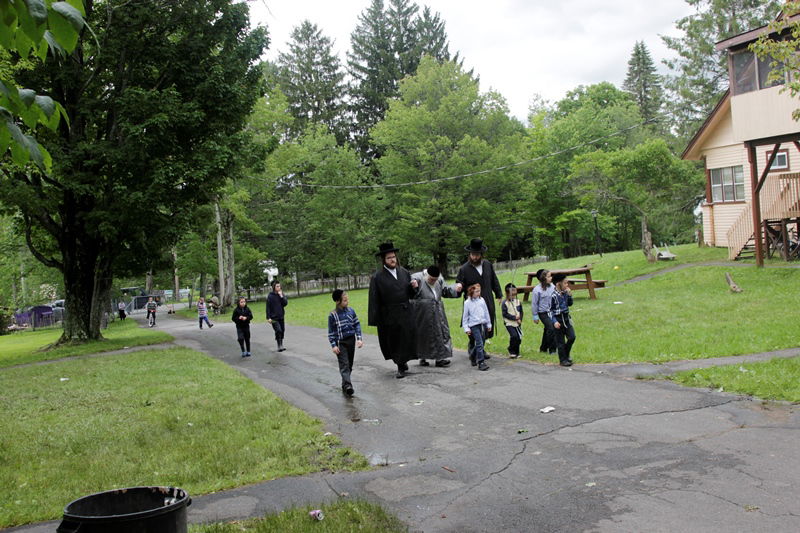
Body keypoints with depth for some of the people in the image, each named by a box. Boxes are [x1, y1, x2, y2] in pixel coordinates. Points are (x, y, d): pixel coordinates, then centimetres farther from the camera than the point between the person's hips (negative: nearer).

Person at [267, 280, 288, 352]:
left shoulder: (281, 294, 5)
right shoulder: (270, 296, -9)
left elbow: (285, 303, -2)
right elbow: (268, 307, -8)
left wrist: (281, 296, -13)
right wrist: (268, 317, -12)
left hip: (281, 316, 5)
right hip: (274, 317, -5)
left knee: (282, 330, 9)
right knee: (278, 330, -16)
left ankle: (281, 345, 23)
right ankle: (279, 346, -9)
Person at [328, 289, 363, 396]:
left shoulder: (350, 310, 2)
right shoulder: (333, 315, -8)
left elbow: (357, 325, 9)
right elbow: (331, 332, -3)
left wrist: (359, 338, 0)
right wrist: (333, 345, -9)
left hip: (351, 340, 4)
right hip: (340, 343, -4)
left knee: (349, 364, 10)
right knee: (344, 364, -12)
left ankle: (345, 385, 22)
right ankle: (347, 385, -22)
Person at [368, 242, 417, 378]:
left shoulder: (404, 272, 5)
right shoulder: (377, 277, -8)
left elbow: (411, 294, 13)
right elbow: (374, 300, -9)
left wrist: (413, 287, -9)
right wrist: (374, 320, -13)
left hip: (405, 314, 3)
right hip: (389, 316, -3)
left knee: (405, 340, 7)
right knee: (392, 342, 9)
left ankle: (401, 366, 23)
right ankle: (401, 363, 31)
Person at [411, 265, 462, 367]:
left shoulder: (439, 280, 7)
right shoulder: (417, 279, -11)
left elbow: (445, 291, 18)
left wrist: (456, 288, 2)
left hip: (436, 312, 5)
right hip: (422, 314, -5)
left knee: (440, 333, 0)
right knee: (422, 335, 3)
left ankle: (439, 358, 3)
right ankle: (422, 358, 17)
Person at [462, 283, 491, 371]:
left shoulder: (482, 300, 7)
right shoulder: (467, 303, -4)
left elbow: (486, 313, 15)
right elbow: (465, 316, 0)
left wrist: (489, 324, 17)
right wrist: (466, 328, -3)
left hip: (483, 324, 5)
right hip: (474, 325, -5)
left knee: (479, 343, 12)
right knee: (479, 344, -12)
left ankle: (473, 357, 34)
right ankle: (481, 362, -10)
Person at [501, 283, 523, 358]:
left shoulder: (518, 302, 7)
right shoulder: (504, 303, -8)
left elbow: (521, 312, 12)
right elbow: (505, 314, -13)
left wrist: (520, 319, -5)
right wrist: (514, 317, -17)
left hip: (517, 323, 5)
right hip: (509, 323, -5)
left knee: (519, 337, 1)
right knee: (514, 336, -20)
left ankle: (516, 352, 20)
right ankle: (511, 351, -1)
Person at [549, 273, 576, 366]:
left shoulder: (565, 293, 1)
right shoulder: (554, 295, -18)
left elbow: (570, 304, 15)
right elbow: (550, 310, -14)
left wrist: (569, 295, -3)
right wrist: (555, 321, -20)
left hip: (566, 317, 6)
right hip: (558, 319, -6)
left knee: (572, 337, 4)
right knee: (560, 341, 4)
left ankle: (566, 355, 25)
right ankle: (563, 360, 16)